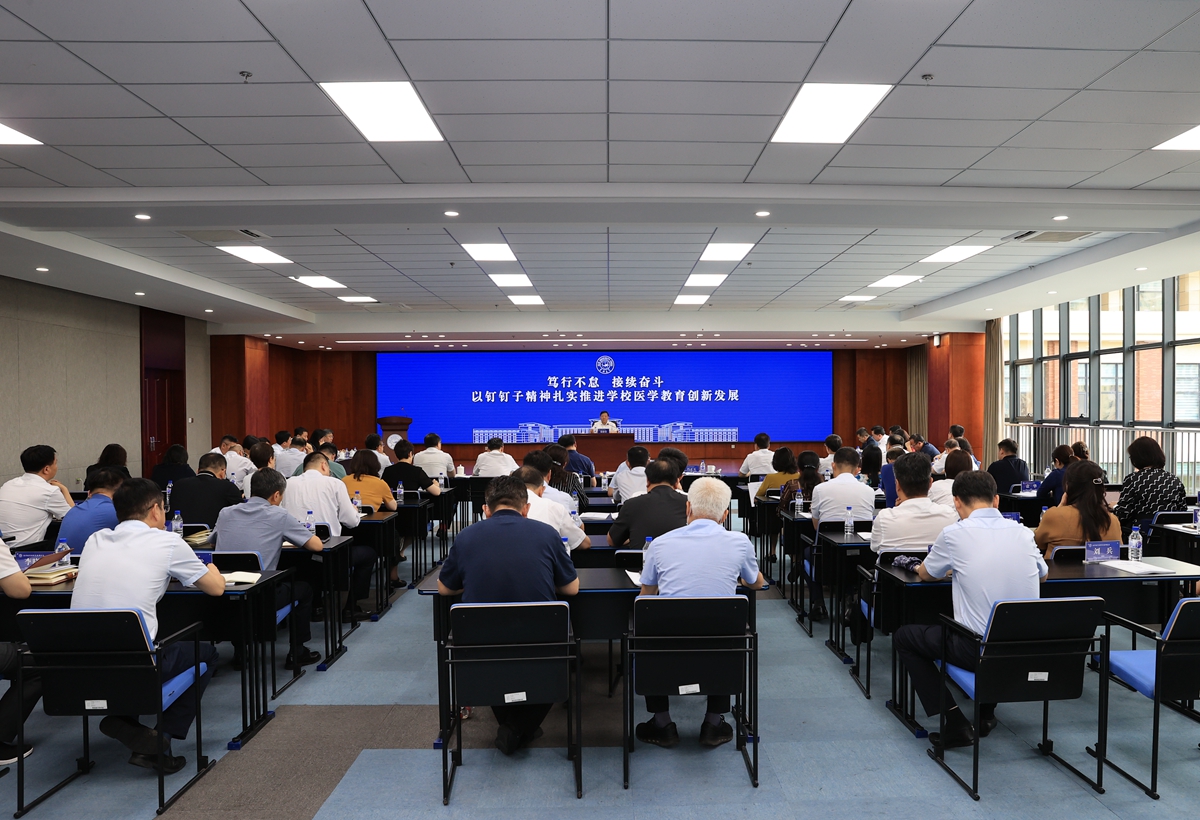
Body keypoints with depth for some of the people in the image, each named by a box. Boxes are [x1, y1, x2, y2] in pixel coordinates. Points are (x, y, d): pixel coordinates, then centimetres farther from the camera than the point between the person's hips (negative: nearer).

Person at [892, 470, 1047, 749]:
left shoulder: (954, 534, -10)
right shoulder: (1023, 532, 1)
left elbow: (925, 574, 8)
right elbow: (1043, 574, 21)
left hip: (978, 650, -5)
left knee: (903, 637, 15)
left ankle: (955, 723, 9)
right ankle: (986, 713, 37)